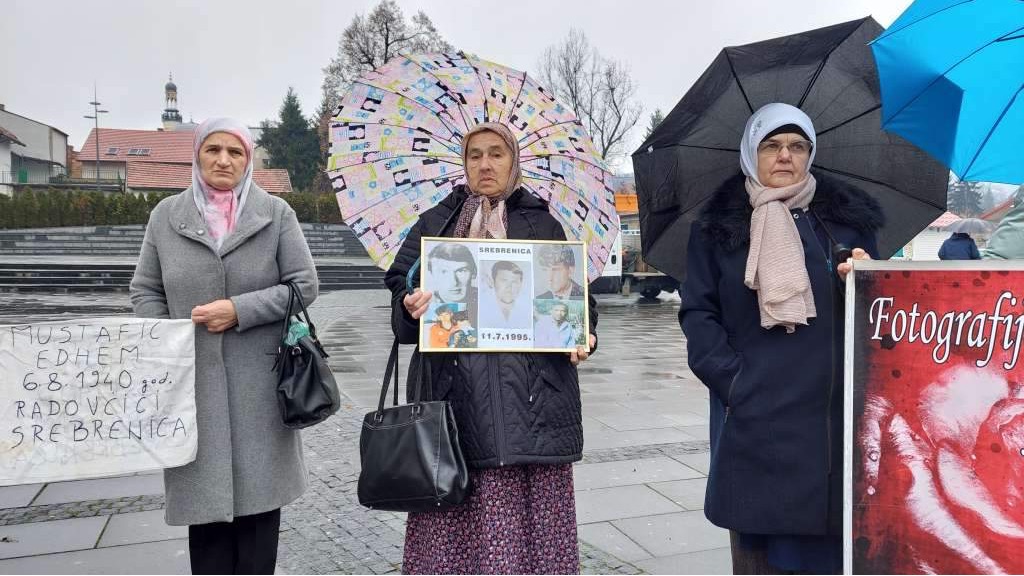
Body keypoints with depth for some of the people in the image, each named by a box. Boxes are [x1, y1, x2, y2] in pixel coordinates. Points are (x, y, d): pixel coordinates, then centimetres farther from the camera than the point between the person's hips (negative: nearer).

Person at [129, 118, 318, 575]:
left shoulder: (276, 213, 2)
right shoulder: (166, 215, 7)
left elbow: (304, 285, -1)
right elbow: (145, 291, 11)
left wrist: (240, 310, -12)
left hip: (259, 381, -1)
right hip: (192, 381, 1)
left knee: (259, 487, 4)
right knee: (205, 492, 5)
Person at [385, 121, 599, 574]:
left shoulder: (544, 225, 16)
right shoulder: (436, 223, 16)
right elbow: (401, 283, 9)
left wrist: (583, 335, -4)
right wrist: (410, 305, -14)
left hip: (531, 395, 0)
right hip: (456, 388, 0)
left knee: (534, 514, 0)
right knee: (455, 516, -2)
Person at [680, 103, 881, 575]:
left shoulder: (847, 217, 12)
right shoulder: (718, 227, 6)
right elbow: (698, 314, 0)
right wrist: (735, 382, -12)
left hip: (835, 409, 2)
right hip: (756, 417, -1)